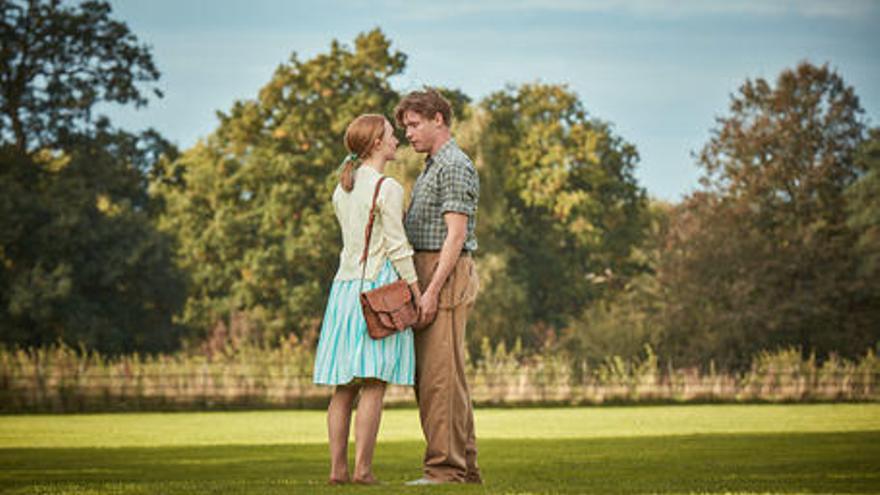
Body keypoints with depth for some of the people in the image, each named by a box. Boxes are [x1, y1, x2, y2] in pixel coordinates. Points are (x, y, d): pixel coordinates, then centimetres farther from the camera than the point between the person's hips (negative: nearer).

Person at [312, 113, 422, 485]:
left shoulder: (341, 190, 14)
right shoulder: (387, 188, -8)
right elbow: (397, 248, -11)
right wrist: (418, 294, -7)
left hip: (345, 285, 7)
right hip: (378, 286, -7)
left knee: (344, 385, 7)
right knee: (374, 384, -6)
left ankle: (338, 467, 6)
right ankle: (362, 468, -9)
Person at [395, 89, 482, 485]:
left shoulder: (455, 166, -9)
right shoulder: (431, 168, 23)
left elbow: (456, 234, -17)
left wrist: (432, 290, -21)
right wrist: (420, 287, 16)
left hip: (446, 275, -10)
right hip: (429, 276, 10)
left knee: (441, 375, -12)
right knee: (430, 376, 10)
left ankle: (446, 468, -12)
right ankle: (465, 467, 13)